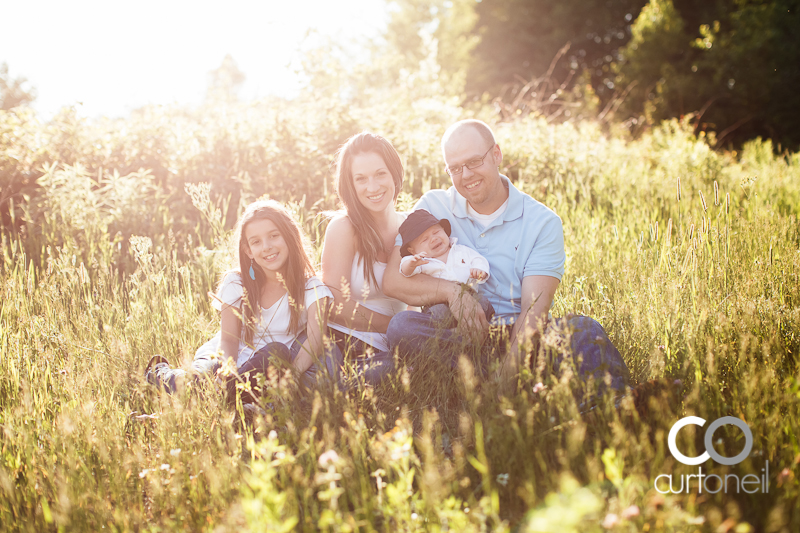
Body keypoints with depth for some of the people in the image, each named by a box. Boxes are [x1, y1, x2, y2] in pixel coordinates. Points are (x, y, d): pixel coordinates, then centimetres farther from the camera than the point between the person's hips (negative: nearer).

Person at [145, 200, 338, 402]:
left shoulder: (311, 287, -5)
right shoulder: (236, 283, 3)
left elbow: (315, 338, -21)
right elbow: (228, 339, -3)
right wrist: (229, 376, -26)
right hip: (233, 364, 2)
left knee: (276, 351, -36)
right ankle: (162, 374, -4)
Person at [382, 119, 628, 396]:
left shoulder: (542, 222, 2)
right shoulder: (432, 208, 8)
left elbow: (534, 308, -9)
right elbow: (393, 279, -4)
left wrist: (510, 368, -27)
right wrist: (450, 290, -22)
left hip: (517, 335, -1)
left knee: (583, 331, -31)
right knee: (401, 325, -32)